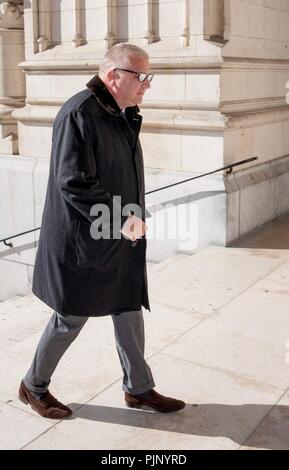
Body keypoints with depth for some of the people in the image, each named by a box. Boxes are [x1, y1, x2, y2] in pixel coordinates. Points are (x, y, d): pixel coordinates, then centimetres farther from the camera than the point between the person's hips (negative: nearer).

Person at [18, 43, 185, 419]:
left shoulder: (121, 115, 10)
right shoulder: (79, 114, -18)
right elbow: (73, 183, -23)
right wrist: (122, 219, -23)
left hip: (122, 237, 9)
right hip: (83, 242, -8)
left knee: (130, 311, 15)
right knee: (72, 318, 6)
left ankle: (138, 388, 32)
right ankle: (34, 386, 29)